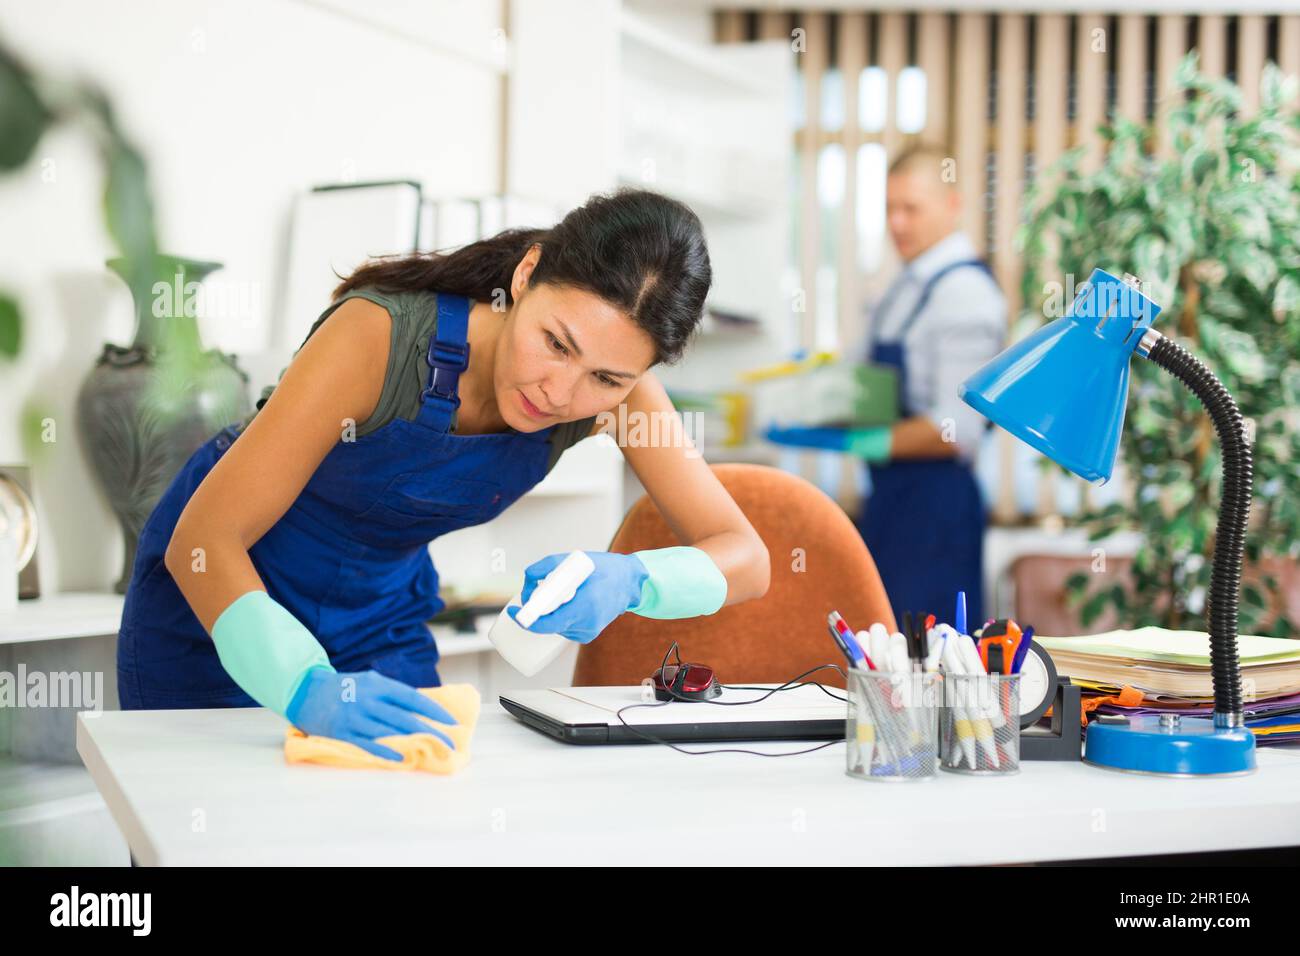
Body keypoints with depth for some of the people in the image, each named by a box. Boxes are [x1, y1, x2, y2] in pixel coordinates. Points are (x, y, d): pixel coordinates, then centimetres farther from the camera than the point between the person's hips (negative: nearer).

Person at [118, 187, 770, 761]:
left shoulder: (613, 382, -20)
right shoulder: (382, 334, -34)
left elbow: (746, 560, -19)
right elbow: (202, 541, -34)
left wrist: (628, 579, -39)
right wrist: (307, 688, -50)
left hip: (381, 615, 3)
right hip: (216, 599, -3)